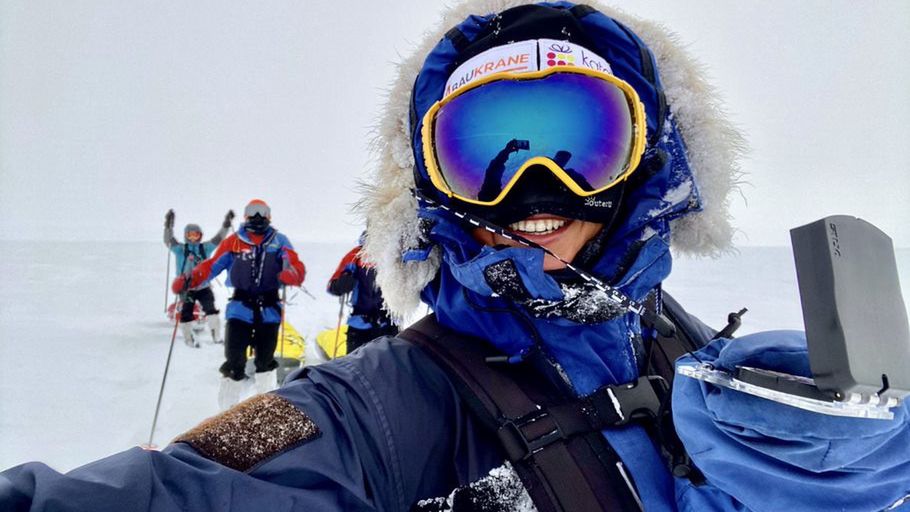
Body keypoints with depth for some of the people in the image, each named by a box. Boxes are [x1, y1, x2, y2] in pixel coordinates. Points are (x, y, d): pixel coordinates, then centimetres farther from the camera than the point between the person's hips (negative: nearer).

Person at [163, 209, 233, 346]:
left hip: (203, 287, 1)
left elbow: (218, 238, 1)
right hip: (186, 288, -1)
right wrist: (168, 225, -28)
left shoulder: (205, 248, 6)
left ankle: (216, 336, -6)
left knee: (211, 310, -11)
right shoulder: (180, 249, 0)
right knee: (186, 314, 0)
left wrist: (226, 224, -10)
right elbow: (169, 240, -12)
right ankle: (188, 337, 17)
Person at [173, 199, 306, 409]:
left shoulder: (279, 241, 3)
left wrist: (292, 274, -31)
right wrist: (190, 280, -17)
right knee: (234, 360, -5)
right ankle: (228, 410, 9)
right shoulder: (233, 242, 3)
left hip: (269, 308, 1)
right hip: (241, 307, -1)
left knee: (265, 359, 13)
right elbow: (212, 265, -1)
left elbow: (296, 266, -7)